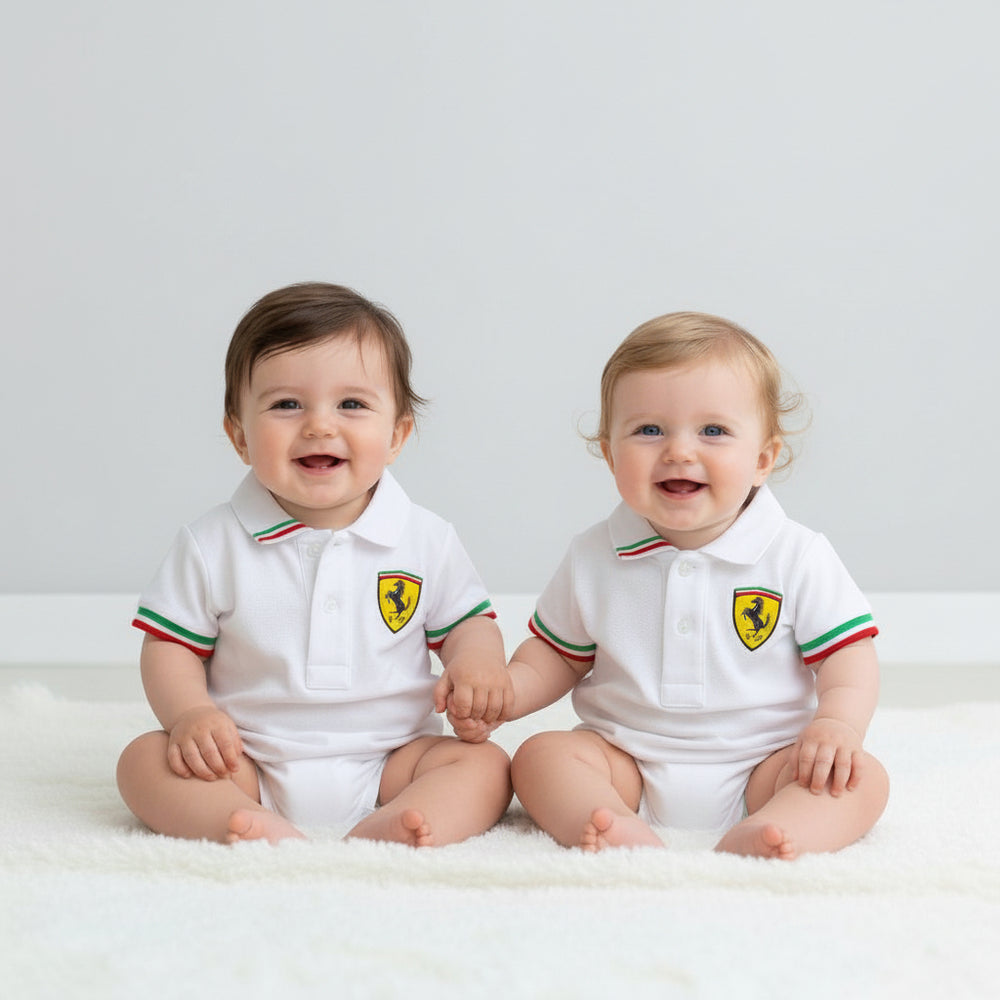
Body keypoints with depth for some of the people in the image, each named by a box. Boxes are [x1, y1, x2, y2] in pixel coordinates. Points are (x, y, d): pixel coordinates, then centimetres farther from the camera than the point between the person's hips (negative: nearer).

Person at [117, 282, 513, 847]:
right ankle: (268, 834, -42)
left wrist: (476, 660, -13)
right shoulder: (214, 545, -1)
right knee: (145, 760, -21)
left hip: (386, 765, 1)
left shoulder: (426, 540, 0)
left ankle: (381, 835, -45)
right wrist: (190, 712, -16)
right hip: (248, 769, 0)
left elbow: (468, 621, 10)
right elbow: (172, 644, 3)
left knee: (485, 765, -21)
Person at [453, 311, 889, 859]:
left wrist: (838, 722, -22)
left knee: (864, 779, -25)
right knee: (540, 755, -20)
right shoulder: (592, 558, 2)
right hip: (627, 767, 2)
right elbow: (558, 654, 12)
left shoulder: (798, 556, -4)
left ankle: (750, 843, -51)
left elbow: (847, 651, -3)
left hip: (759, 767, -2)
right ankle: (626, 835, -45)